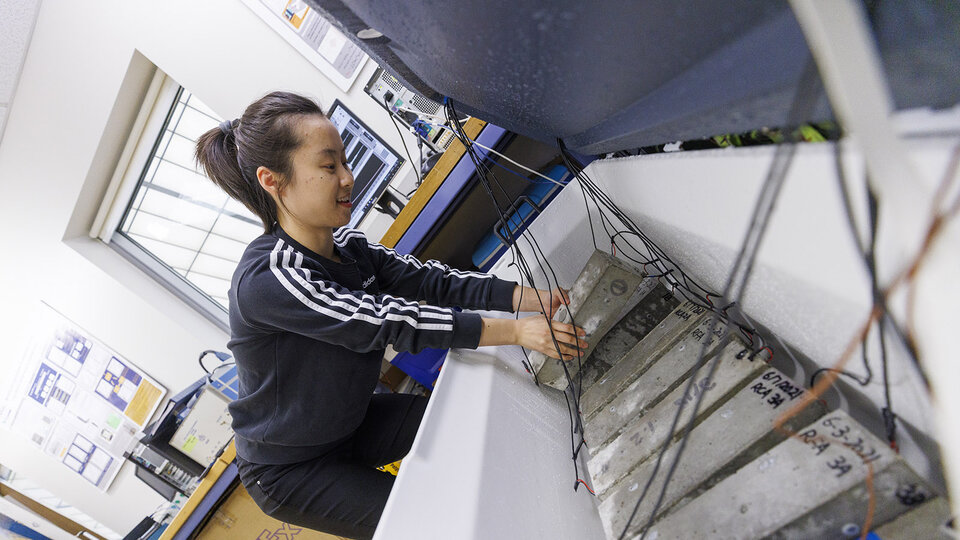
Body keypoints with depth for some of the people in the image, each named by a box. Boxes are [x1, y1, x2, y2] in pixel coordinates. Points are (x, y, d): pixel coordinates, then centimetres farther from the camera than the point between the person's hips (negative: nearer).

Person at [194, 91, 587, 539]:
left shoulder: (347, 245, -8)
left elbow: (426, 279, -15)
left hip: (351, 422, 7)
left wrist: (534, 298, -26)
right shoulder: (267, 279, -33)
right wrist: (517, 332, -38)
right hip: (288, 468, -6)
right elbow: (388, 322, -37)